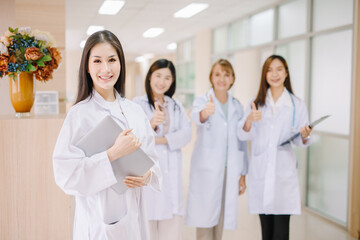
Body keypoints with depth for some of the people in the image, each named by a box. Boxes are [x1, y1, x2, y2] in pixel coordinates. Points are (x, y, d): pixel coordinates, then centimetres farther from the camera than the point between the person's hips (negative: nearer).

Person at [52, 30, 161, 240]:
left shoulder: (135, 111, 5)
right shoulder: (80, 114, -12)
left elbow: (151, 158, 11)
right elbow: (66, 175, -18)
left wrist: (148, 175, -9)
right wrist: (114, 153, -23)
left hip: (134, 216, 5)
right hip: (99, 221, -5)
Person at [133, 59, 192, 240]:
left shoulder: (176, 106, 16)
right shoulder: (138, 103, 3)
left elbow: (186, 134, 2)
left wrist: (159, 140, -11)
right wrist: (151, 124, -27)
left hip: (172, 175, 4)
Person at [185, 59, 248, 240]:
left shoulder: (237, 106, 10)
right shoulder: (202, 101, -2)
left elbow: (242, 141, 13)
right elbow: (197, 116, -27)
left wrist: (242, 174, 11)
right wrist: (205, 113, -51)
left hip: (230, 170, 4)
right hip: (206, 170, -4)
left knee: (221, 220, 10)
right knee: (205, 221, -2)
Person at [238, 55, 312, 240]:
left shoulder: (297, 105, 4)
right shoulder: (256, 103, 9)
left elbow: (299, 141, 4)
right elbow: (243, 136, 1)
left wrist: (304, 136, -18)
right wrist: (249, 120, -19)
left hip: (284, 173, -2)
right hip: (260, 172, 2)